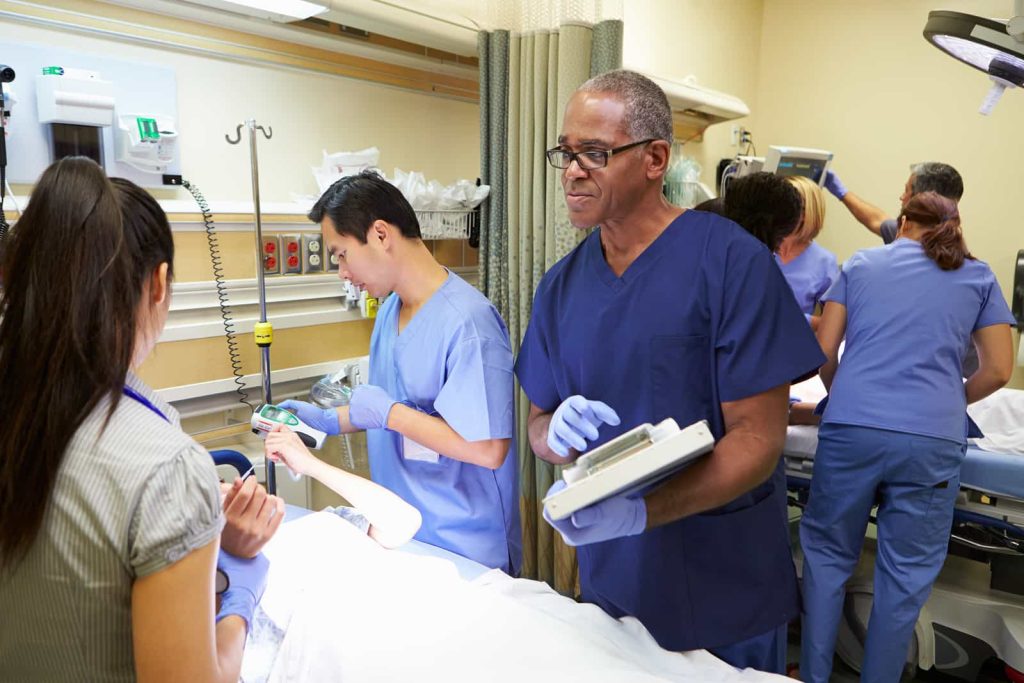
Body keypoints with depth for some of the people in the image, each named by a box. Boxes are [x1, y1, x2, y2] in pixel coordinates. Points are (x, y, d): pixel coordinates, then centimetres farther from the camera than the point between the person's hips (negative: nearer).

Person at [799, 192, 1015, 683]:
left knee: (828, 555, 14)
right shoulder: (979, 277, 17)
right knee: (906, 574, 11)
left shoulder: (860, 264, 16)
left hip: (850, 429, 0)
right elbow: (998, 369, 13)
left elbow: (823, 352, 10)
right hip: (931, 439, 0)